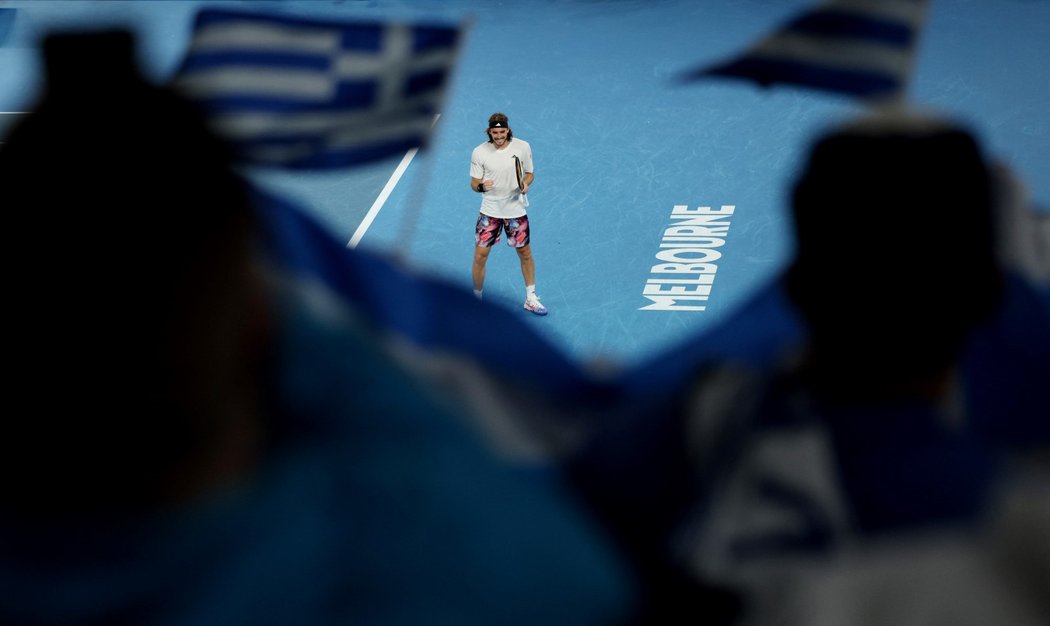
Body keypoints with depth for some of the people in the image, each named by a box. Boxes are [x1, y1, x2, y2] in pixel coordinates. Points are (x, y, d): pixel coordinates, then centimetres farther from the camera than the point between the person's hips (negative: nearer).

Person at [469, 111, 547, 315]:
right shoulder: (479, 153, -10)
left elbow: (529, 173, 6)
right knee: (480, 255, -2)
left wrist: (526, 183, -17)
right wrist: (481, 186, -28)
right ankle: (477, 298, 17)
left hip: (516, 210, 1)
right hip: (490, 211, -1)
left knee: (525, 253, 11)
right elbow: (474, 183, -5)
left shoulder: (523, 147, -7)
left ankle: (531, 299, 27)